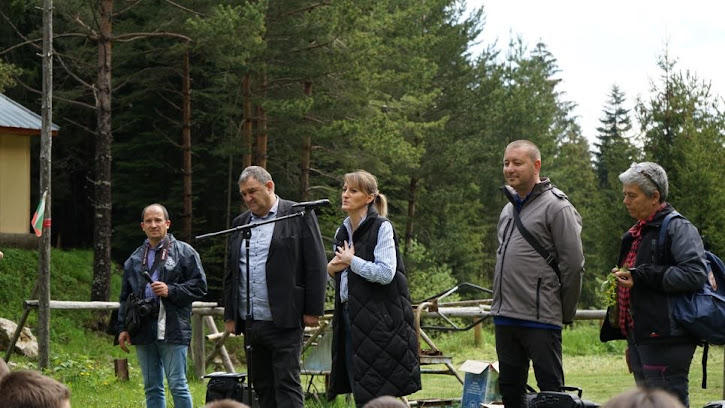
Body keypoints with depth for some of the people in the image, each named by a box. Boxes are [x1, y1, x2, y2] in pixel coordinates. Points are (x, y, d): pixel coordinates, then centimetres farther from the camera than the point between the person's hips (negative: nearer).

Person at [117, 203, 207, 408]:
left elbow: (199, 286, -1)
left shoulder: (184, 252, 3)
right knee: (152, 389, 9)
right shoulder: (134, 259, 18)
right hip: (144, 333, 5)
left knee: (177, 385, -6)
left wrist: (171, 291, -13)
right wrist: (123, 328, 12)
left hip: (173, 331, -5)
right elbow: (125, 297, 21)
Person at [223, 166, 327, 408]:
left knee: (287, 385, -9)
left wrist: (313, 311, -9)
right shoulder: (240, 223, 16)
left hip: (284, 322, -6)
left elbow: (315, 266, -5)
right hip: (250, 323, 6)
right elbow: (231, 274, 19)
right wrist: (230, 316, 14)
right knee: (262, 388, 8)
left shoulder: (299, 216, -1)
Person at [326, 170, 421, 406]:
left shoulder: (381, 228, -8)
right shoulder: (342, 232, 15)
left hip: (377, 319, -7)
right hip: (349, 314, 7)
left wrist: (351, 260, -10)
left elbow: (385, 273, -17)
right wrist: (332, 269, 5)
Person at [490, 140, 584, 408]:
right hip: (504, 316, 9)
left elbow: (573, 264, -11)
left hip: (541, 319, -9)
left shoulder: (556, 207, -9)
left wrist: (565, 313, -7)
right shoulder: (509, 209, 18)